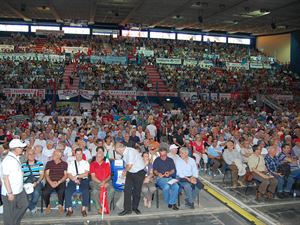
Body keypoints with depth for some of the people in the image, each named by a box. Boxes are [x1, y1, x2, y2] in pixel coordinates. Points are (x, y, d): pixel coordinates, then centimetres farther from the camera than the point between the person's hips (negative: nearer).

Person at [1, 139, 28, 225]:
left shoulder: (16, 158, 5)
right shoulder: (8, 160, -23)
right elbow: (5, 177, -23)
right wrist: (9, 193, -22)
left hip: (19, 190, 9)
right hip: (10, 192, -9)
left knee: (24, 205, 19)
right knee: (9, 213, 9)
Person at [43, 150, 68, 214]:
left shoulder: (64, 164, 8)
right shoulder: (49, 163, 12)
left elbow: (66, 175, 3)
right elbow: (46, 174, 6)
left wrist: (58, 182, -12)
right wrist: (51, 182, -12)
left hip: (61, 182, -1)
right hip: (50, 182, 2)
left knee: (61, 192, -33)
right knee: (45, 192, -28)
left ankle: (60, 205, -4)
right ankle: (48, 206, 2)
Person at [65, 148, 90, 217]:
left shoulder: (86, 163, 14)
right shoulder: (71, 164, 18)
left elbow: (86, 174, 0)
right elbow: (69, 175, 5)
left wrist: (76, 176, -8)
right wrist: (75, 179, -13)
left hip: (83, 180, -1)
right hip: (73, 181, 1)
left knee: (86, 191, -32)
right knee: (67, 191, -27)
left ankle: (84, 209, -23)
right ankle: (69, 209, -16)